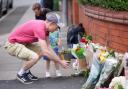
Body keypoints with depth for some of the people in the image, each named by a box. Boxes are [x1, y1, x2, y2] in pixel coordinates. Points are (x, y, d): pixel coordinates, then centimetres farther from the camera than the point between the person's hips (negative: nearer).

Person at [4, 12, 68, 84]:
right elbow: (46, 52, -30)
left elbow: (48, 46, 9)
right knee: (34, 57, -27)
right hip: (12, 44, -10)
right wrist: (60, 62, -20)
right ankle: (21, 74, -1)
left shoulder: (45, 26, 1)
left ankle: (26, 72, 17)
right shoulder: (39, 28, -29)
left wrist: (58, 59, 2)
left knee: (41, 50, 8)